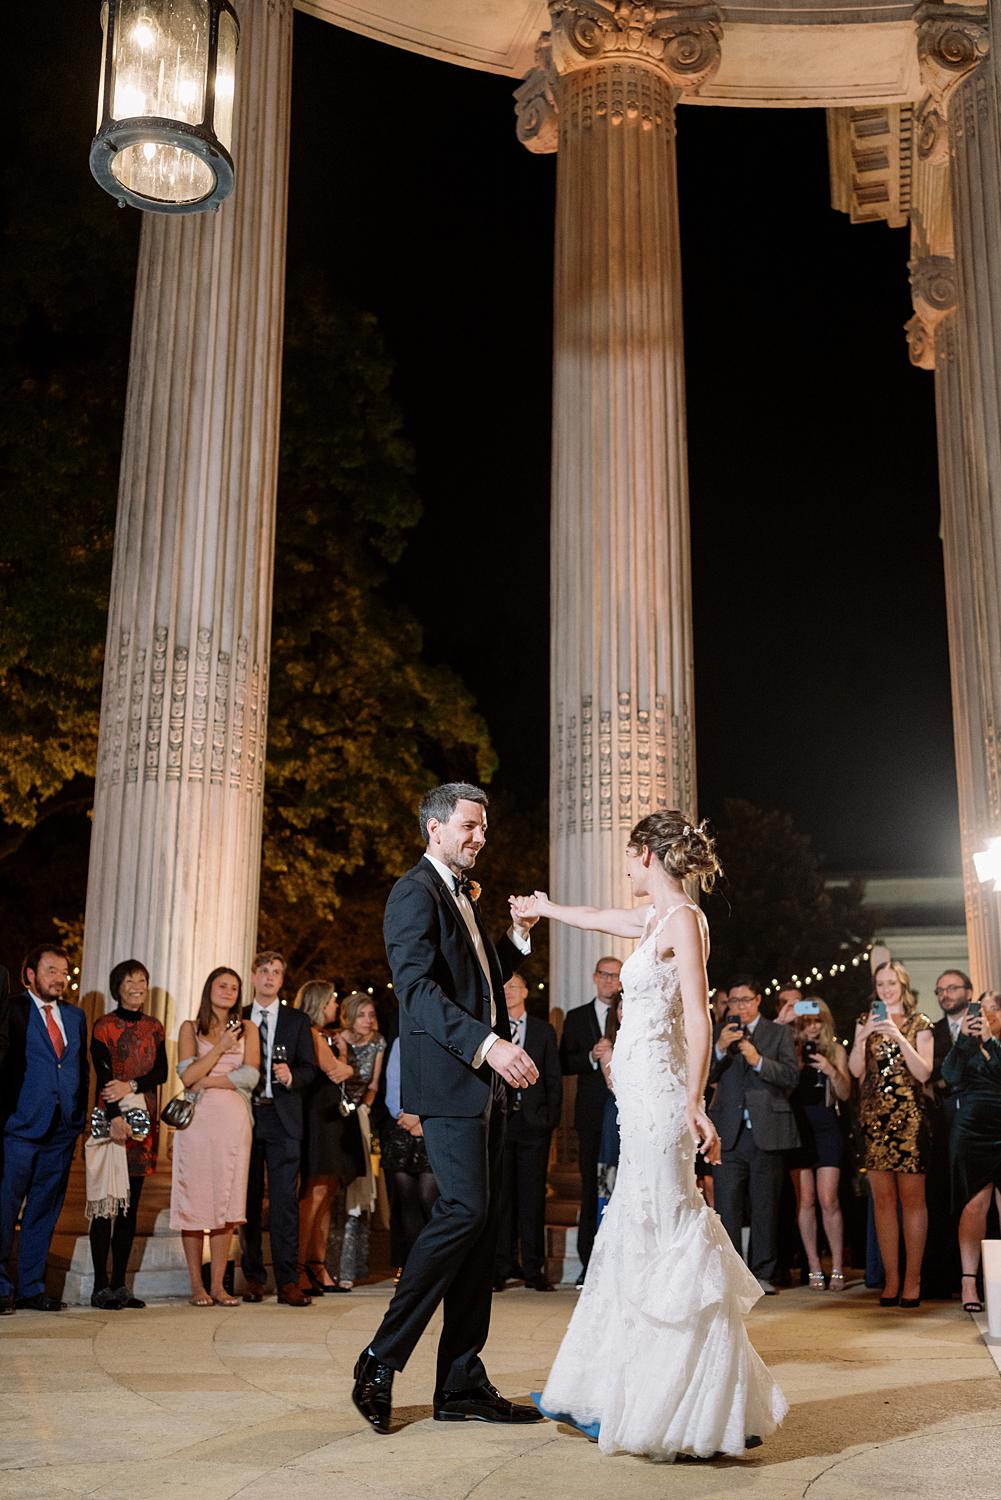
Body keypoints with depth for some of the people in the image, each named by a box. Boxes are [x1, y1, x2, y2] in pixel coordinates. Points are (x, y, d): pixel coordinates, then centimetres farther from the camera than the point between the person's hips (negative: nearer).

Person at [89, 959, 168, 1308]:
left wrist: (132, 1086, -15)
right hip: (109, 1119, -5)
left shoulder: (154, 1027, 13)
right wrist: (116, 1117, -24)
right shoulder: (104, 1026, -1)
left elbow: (162, 1072, 4)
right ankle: (101, 1286, 0)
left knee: (131, 1204, 6)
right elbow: (103, 1075, -11)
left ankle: (120, 1284, 12)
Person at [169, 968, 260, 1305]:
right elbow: (187, 1076, -3)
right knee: (194, 1200, -2)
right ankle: (197, 1286, 6)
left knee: (226, 1200, 0)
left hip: (233, 1122, 1)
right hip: (197, 1121, -1)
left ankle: (217, 1284, 6)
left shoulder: (247, 1029, 12)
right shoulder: (190, 1028, 9)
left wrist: (207, 1081, -5)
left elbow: (250, 1076, -1)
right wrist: (221, 1046, -7)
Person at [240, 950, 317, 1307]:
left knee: (285, 1201, -6)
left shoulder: (297, 1021, 10)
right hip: (245, 1116, 2)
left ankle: (287, 1281, -5)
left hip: (282, 1117, -1)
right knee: (248, 1200, 5)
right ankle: (253, 1277, 13)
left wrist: (291, 1076, -15)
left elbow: (310, 1069, 5)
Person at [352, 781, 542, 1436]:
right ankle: (381, 1361, -2)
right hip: (448, 1077, -9)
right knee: (465, 1210, -15)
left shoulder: (464, 896, 22)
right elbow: (418, 987, -20)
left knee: (483, 1221, 7)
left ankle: (462, 1385, 13)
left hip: (485, 1083, 9)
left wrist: (518, 937, 13)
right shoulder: (415, 893, -8)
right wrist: (487, 1043, -29)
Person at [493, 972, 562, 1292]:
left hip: (534, 1123, 1)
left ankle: (533, 1269, 7)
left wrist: (551, 1118, 1)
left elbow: (554, 1079, 11)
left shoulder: (544, 1031, 13)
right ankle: (502, 1266, 7)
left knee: (533, 1197, 2)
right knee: (500, 1197, 0)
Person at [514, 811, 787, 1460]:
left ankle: (703, 1408, 0)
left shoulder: (683, 918, -11)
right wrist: (545, 908, 51)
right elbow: (597, 917, 35)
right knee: (632, 1234, 13)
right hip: (644, 1097, 9)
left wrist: (695, 1104, -21)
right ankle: (618, 1393, 22)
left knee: (667, 1237, -7)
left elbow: (699, 1019, -17)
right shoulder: (655, 916, 15)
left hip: (660, 1094, -9)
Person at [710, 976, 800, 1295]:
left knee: (765, 1207, 5)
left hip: (768, 1133, -1)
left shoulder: (779, 1033, 8)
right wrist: (720, 1049, -14)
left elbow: (791, 1076, -3)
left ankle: (763, 1274, 13)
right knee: (727, 1206, -2)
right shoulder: (719, 1033, 12)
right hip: (729, 1134, 1)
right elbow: (705, 1077, 2)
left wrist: (759, 1061, -17)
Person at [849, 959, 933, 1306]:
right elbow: (856, 1070, 3)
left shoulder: (919, 1023, 7)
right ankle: (891, 1279, 6)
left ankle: (912, 1279, 1)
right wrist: (862, 1037, -12)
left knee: (911, 1198, -3)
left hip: (909, 1117, -2)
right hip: (874, 1117, 2)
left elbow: (923, 1072, -4)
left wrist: (899, 1037, -13)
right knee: (882, 1199, 2)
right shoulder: (866, 1022, 13)